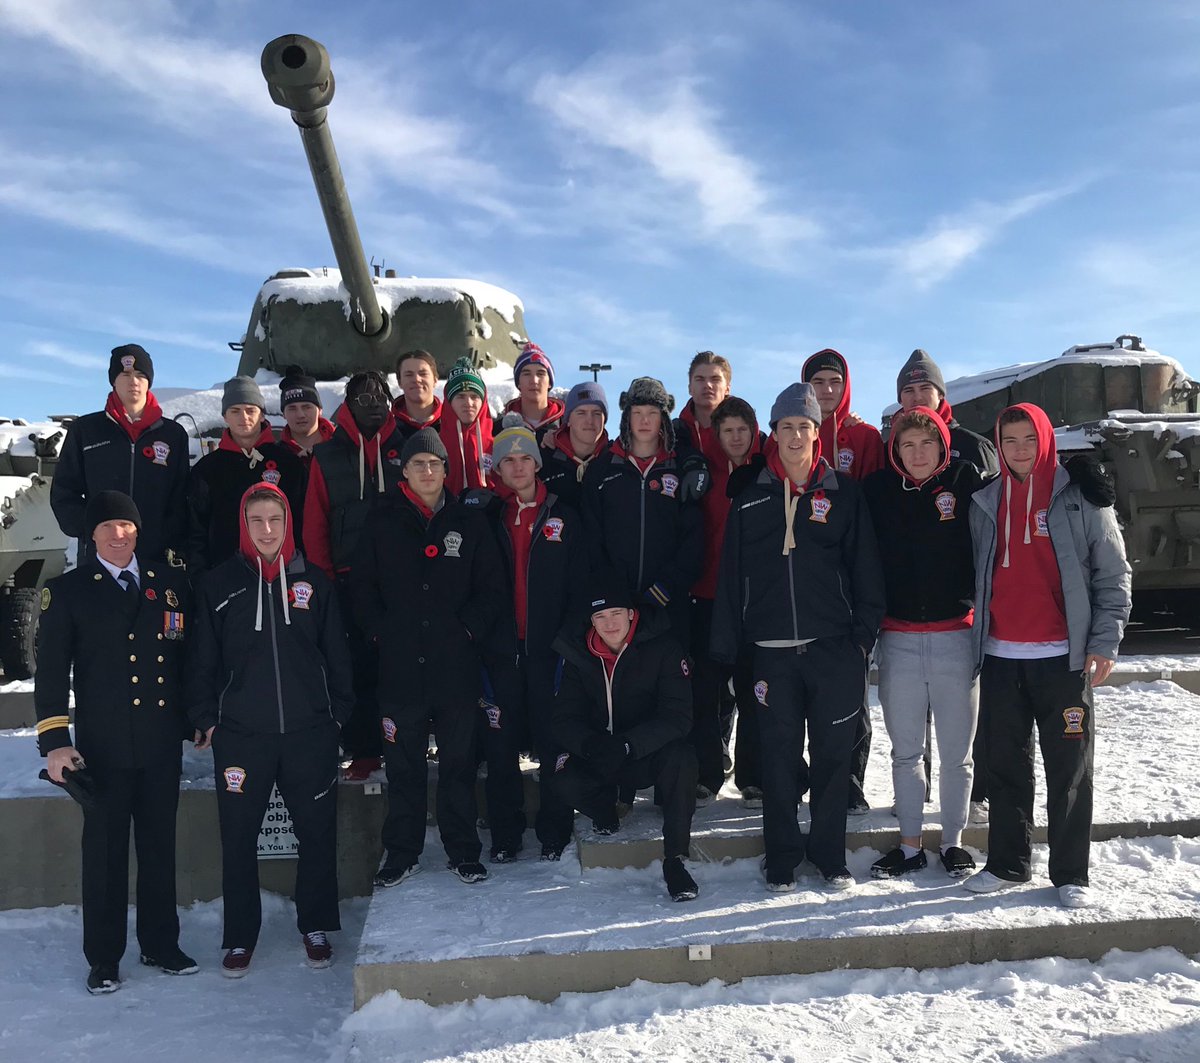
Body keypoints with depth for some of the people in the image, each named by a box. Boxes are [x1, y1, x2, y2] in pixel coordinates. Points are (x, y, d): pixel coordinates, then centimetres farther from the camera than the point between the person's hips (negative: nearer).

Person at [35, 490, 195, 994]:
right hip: (103, 744, -2)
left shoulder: (171, 582, 8)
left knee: (160, 847, 12)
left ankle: (161, 944, 27)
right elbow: (51, 671, -2)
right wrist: (54, 740, -9)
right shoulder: (67, 591, 2)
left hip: (162, 743, 2)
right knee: (105, 851, 7)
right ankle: (103, 958, 20)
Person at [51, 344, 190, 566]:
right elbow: (64, 492, 9)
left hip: (157, 560, 0)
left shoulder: (174, 434, 10)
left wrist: (174, 549, -4)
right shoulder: (84, 430, 10)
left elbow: (180, 500, 7)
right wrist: (88, 531, -5)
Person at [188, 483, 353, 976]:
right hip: (240, 734, 0)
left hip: (310, 731, 1)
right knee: (239, 838, 6)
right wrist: (204, 718, 1)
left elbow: (336, 653, 9)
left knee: (318, 832, 6)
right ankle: (240, 937, 23)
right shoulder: (219, 584, 3)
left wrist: (339, 712, 6)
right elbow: (202, 658, 6)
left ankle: (316, 927, 25)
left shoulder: (314, 581, 5)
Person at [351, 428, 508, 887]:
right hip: (400, 665, 0)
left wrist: (469, 627, -6)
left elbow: (493, 588, 5)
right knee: (403, 765, 9)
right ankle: (402, 852, 23)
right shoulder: (382, 523, 6)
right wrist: (381, 631, -3)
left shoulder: (470, 522, 6)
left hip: (457, 664, 0)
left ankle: (463, 850, 22)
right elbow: (362, 587, 7)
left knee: (459, 762, 9)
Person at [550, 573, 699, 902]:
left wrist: (626, 745, -34)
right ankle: (605, 810, 10)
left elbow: (678, 716, -21)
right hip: (597, 760, 2)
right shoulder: (578, 655, -3)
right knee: (565, 783, -26)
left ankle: (675, 858, -21)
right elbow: (564, 720, -7)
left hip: (649, 755, -2)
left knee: (681, 757, -34)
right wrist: (592, 744, -30)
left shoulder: (662, 649, -13)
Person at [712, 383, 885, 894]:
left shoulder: (843, 492, 4)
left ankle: (830, 855, 22)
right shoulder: (751, 498, 7)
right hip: (772, 649, 1)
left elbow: (865, 566, 4)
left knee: (832, 753, 7)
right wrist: (725, 643, 3)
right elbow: (731, 573, 7)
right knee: (778, 755, 6)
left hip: (834, 646, 0)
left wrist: (864, 632, -3)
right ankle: (781, 859, 19)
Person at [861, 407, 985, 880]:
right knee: (905, 750, 11)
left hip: (956, 635, -1)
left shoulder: (966, 482, -1)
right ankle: (909, 845, 23)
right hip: (898, 639, 1)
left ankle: (953, 842, 25)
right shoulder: (878, 489, 2)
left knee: (956, 750, 9)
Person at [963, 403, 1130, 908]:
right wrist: (977, 635, 8)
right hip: (999, 658, 3)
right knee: (1005, 766, 10)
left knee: (1069, 769, 4)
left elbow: (1113, 574, 0)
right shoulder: (984, 504, 9)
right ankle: (1007, 863, 21)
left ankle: (1071, 873, 14)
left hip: (1063, 657, -3)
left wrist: (1104, 643, -8)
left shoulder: (1082, 499, 0)